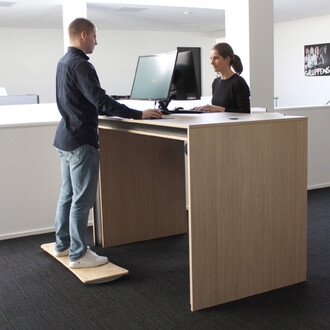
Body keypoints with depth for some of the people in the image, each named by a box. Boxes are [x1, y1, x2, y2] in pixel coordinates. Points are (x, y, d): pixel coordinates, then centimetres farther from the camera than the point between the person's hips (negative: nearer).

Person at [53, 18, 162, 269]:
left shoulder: (64, 62, 14)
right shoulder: (80, 65, -17)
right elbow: (100, 100, -25)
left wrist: (116, 111, 20)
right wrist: (138, 115, -23)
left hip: (65, 138, 10)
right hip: (81, 141, -10)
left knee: (68, 193, 17)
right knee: (82, 199, -3)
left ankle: (63, 244, 28)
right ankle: (78, 255, 4)